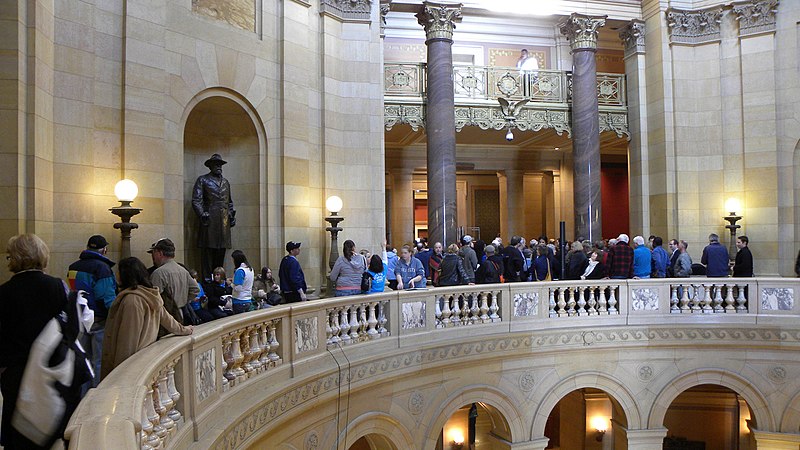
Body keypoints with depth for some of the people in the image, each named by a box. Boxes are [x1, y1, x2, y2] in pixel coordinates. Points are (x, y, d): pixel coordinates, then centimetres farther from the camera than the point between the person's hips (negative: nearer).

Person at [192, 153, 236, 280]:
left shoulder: (225, 182, 22)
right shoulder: (203, 180, 6)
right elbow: (196, 200, -1)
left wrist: (232, 214, 13)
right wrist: (202, 215, -13)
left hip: (224, 222, 5)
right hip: (209, 222, -5)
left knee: (221, 254, 6)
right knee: (208, 253, -6)